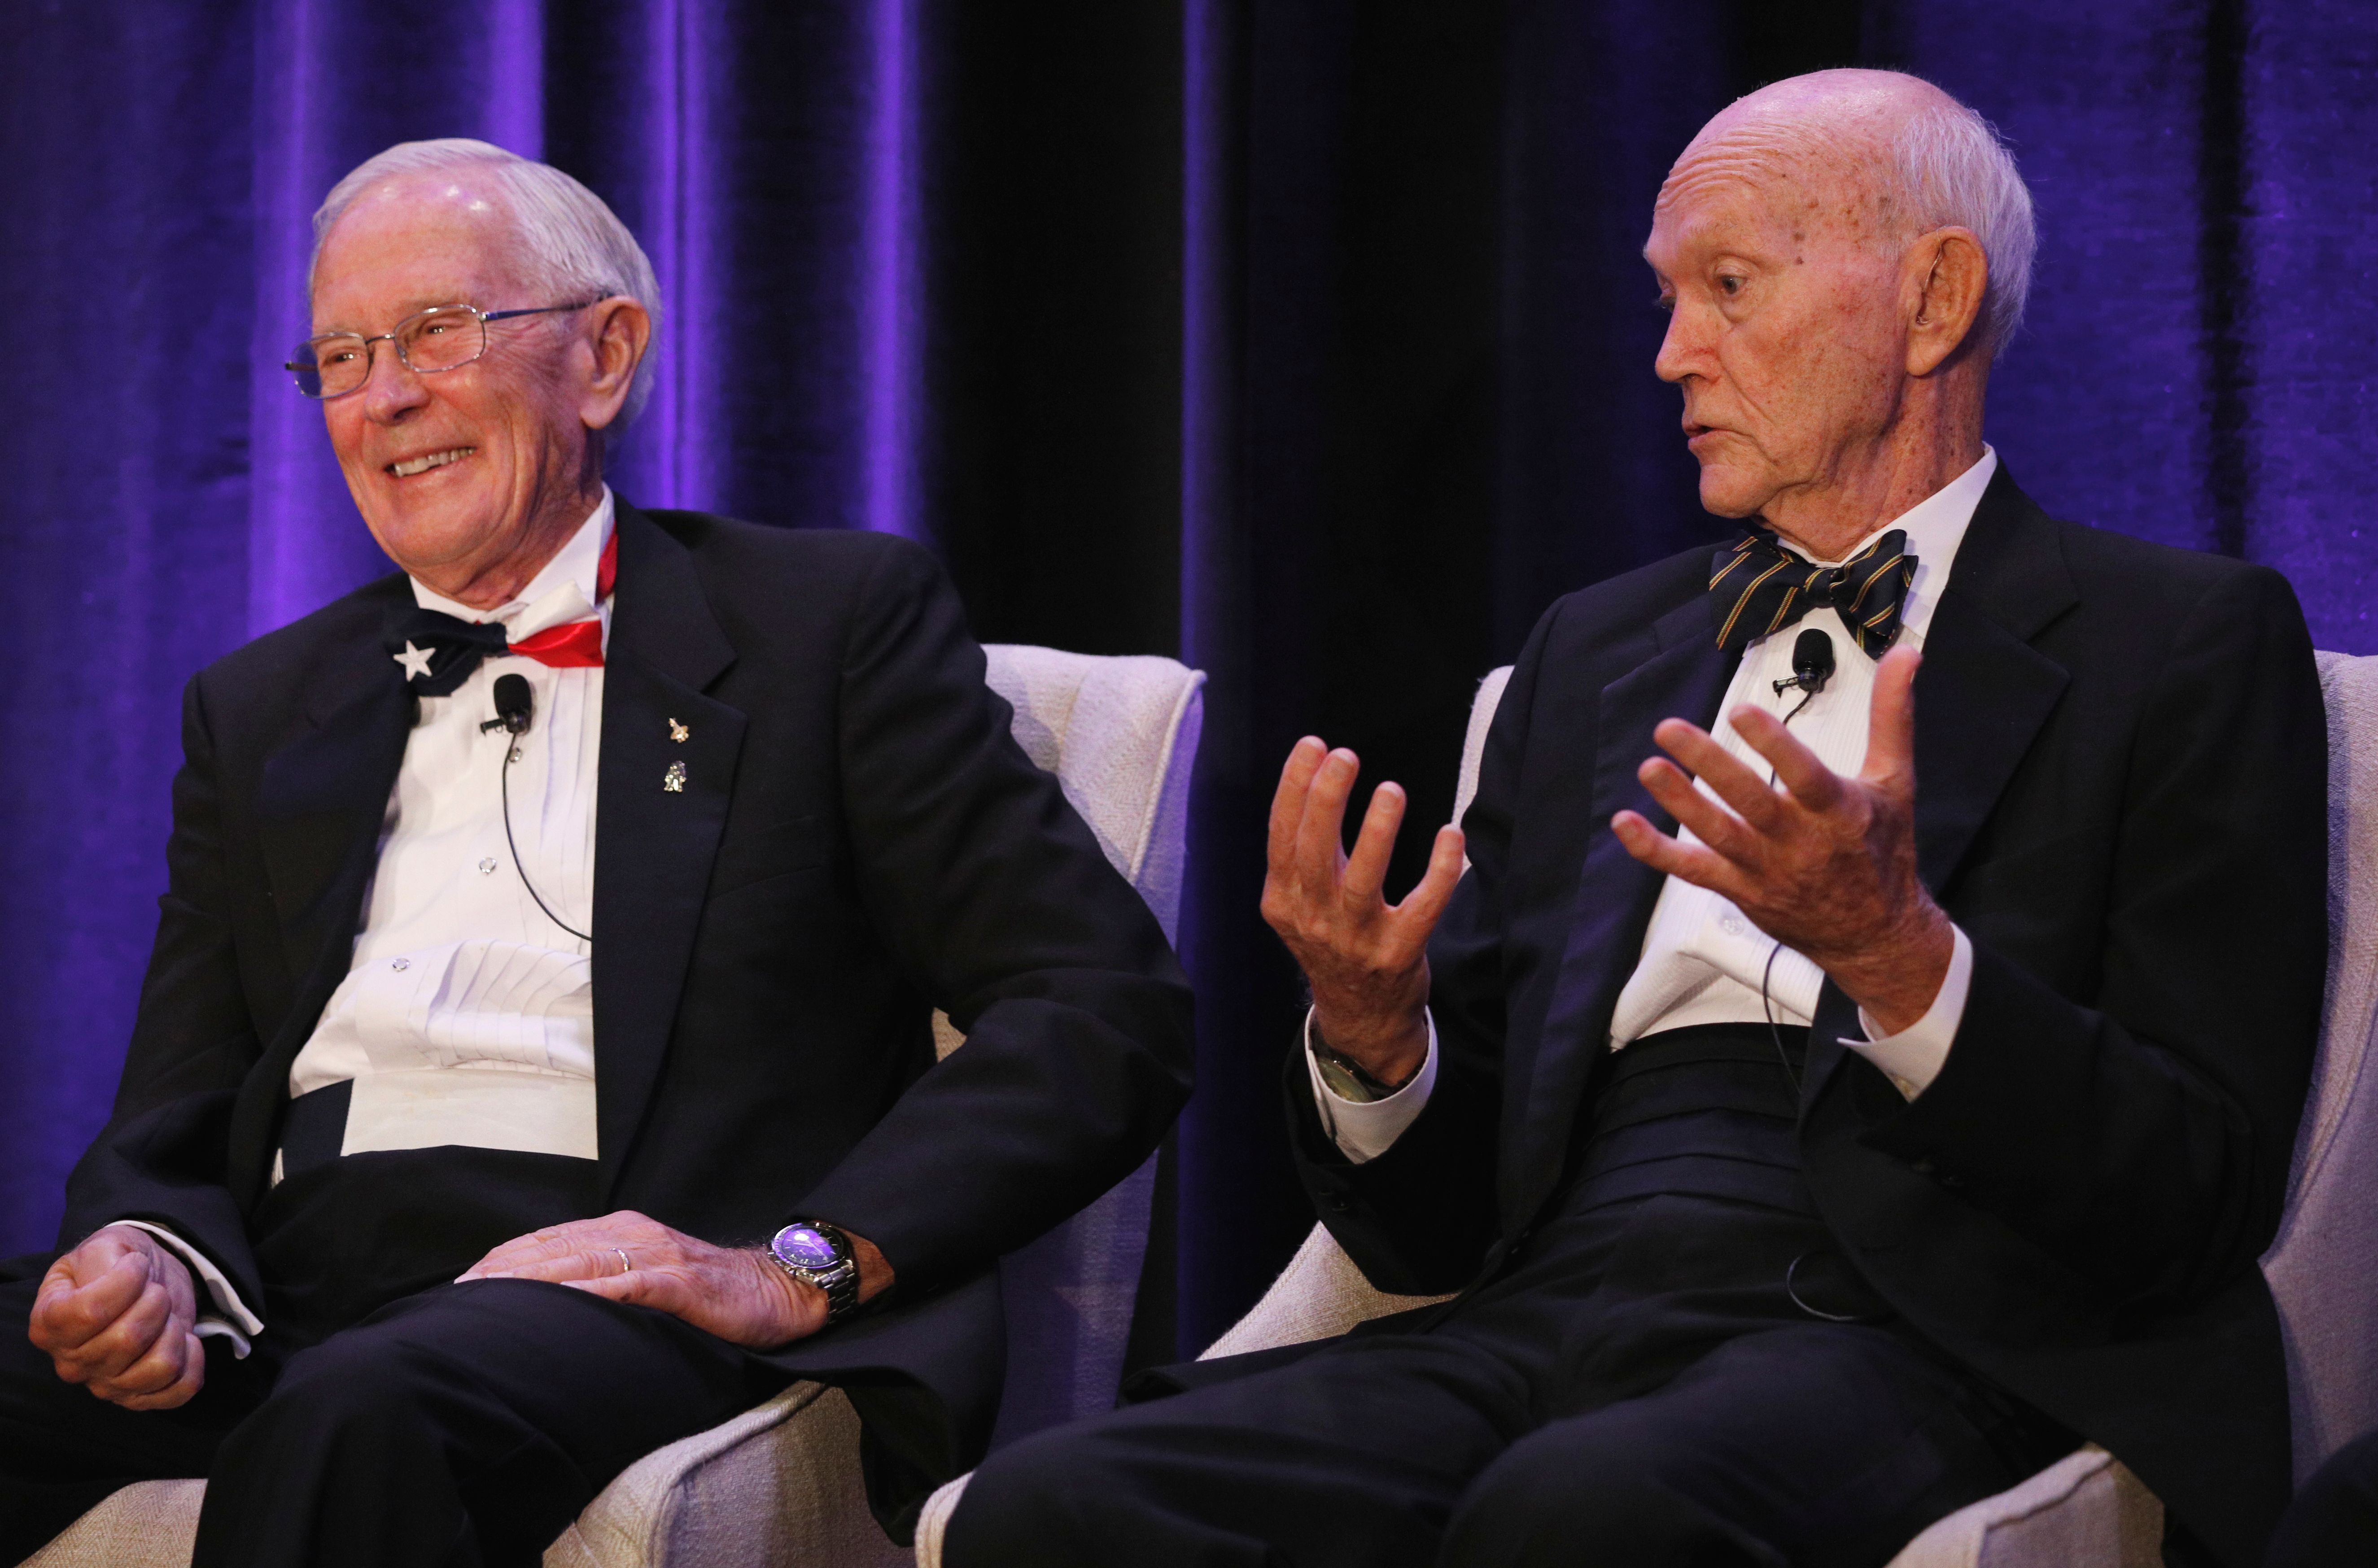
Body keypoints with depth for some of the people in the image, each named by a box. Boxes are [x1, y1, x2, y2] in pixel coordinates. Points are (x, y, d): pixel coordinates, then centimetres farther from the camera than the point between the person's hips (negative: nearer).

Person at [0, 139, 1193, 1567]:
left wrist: (802, 1264, -14)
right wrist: (145, 1265, -8)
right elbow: (175, 1127, 19)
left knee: (359, 1413, -39)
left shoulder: (835, 622, 10)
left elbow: (1111, 1010, 1)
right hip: (285, 1306, 4)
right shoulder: (258, 712, 24)